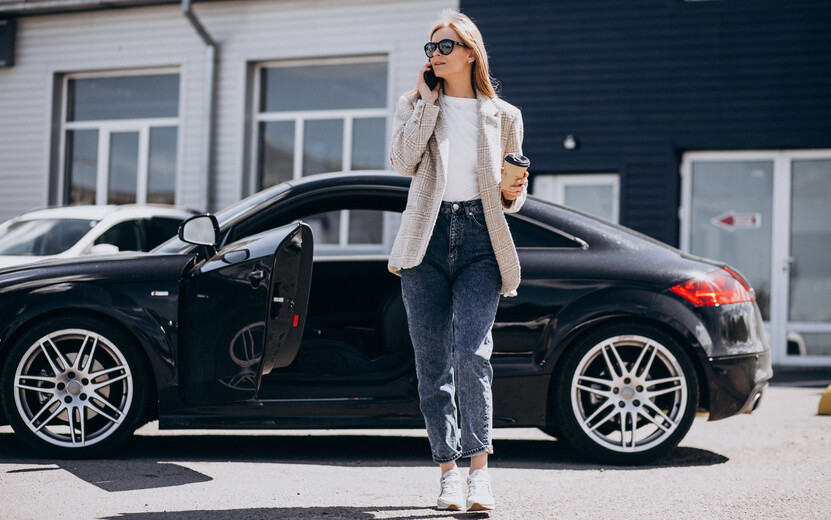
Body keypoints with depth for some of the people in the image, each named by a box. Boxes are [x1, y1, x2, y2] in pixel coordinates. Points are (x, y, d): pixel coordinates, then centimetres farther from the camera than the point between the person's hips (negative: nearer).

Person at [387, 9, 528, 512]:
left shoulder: (503, 116, 11)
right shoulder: (415, 104, 11)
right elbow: (403, 160, -8)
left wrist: (512, 194, -5)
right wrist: (427, 100, -5)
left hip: (479, 242, -1)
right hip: (427, 241, 2)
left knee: (471, 352, -18)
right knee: (432, 363, 2)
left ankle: (479, 467, -12)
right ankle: (448, 470, 10)